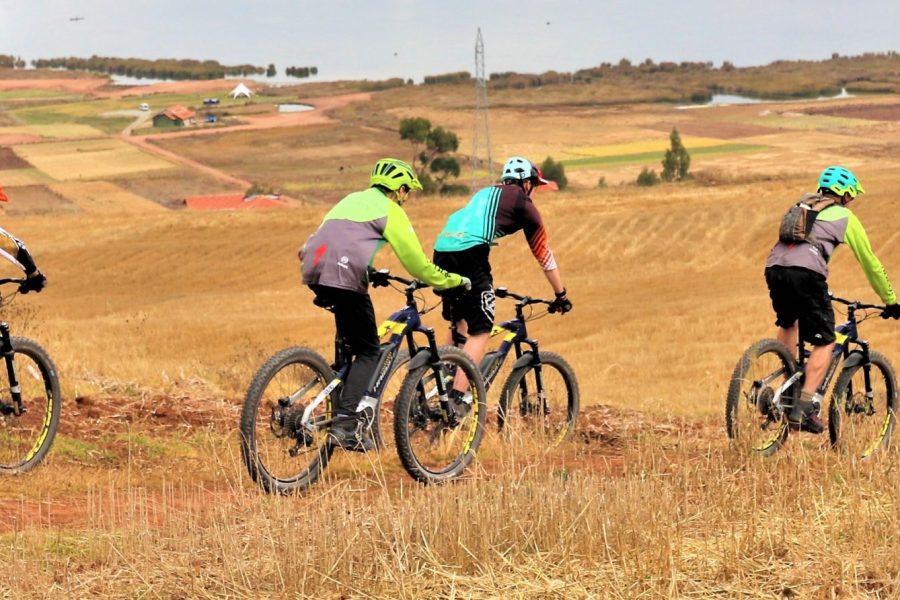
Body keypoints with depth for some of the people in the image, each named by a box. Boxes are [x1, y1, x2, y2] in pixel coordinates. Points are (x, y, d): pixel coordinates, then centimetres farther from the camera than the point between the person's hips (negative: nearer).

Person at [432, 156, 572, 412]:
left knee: (459, 324, 25)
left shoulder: (484, 194, 34)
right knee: (481, 331, -4)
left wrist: (486, 282, 51)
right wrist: (561, 294, 26)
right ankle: (457, 398, -16)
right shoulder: (522, 203, 15)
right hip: (470, 255, -7)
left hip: (441, 250, 7)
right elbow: (544, 254, 18)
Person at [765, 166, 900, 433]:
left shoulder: (802, 206, 33)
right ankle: (804, 408, -10)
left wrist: (817, 288, 57)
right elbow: (870, 263, 22)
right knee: (824, 342, 3)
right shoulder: (846, 218, 17)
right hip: (806, 273, -6)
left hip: (774, 267, 6)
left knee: (788, 323, 33)